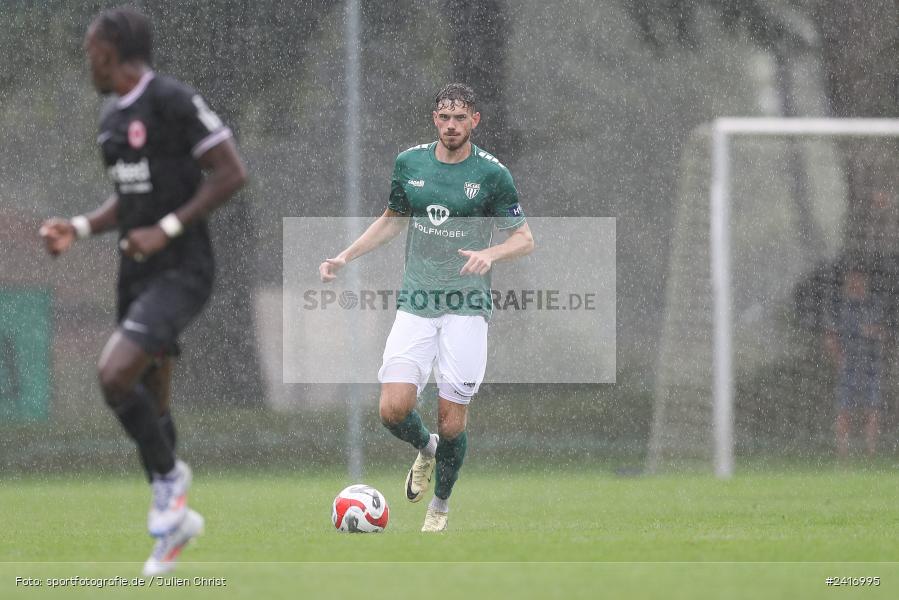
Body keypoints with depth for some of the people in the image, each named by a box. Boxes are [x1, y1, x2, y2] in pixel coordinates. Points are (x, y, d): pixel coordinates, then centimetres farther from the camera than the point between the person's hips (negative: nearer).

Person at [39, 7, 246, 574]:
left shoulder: (174, 101, -15)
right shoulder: (113, 117, 12)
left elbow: (233, 173, -17)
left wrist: (167, 230, -20)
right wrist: (79, 228, 6)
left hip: (182, 269, -9)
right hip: (139, 271, 9)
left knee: (115, 375, -23)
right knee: (150, 399, 12)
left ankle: (169, 475, -2)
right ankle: (176, 516, 25)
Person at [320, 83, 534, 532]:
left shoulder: (491, 174, -4)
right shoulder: (409, 163, 6)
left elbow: (524, 239, 0)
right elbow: (393, 220, 22)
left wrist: (490, 254, -21)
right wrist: (345, 257, 12)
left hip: (466, 306, -3)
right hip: (415, 304, 3)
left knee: (451, 419, -3)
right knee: (393, 409, -12)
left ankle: (440, 505, 22)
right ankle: (425, 448, 23)